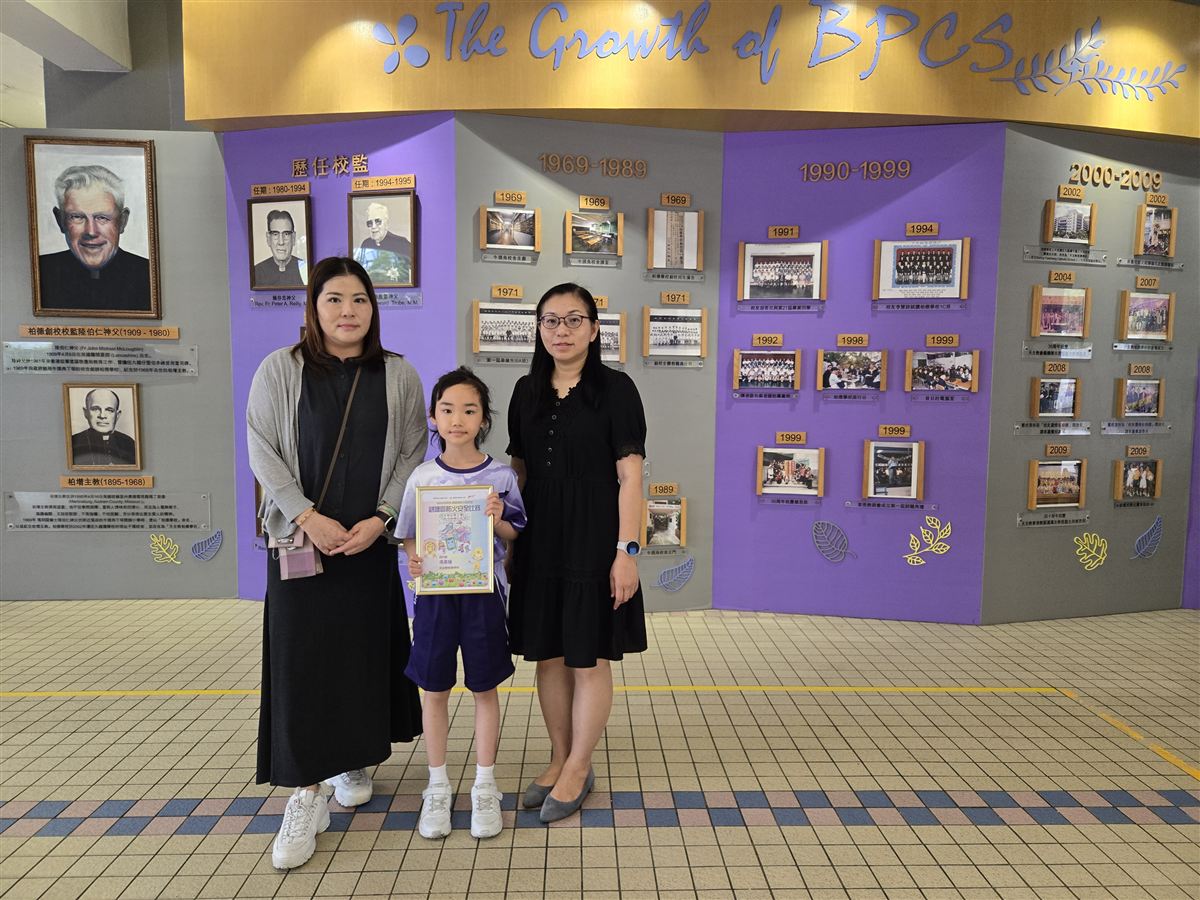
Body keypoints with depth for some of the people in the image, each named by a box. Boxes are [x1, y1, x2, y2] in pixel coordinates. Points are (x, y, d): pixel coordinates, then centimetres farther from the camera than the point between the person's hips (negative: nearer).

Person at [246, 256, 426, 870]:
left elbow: (412, 455, 1)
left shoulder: (398, 376, 2)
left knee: (365, 651, 10)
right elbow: (262, 452, -3)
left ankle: (355, 761, 32)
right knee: (301, 657, -1)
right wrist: (308, 516, -13)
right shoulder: (279, 370, -1)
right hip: (300, 539, -1)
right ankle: (308, 795, 8)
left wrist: (380, 519, -11)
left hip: (370, 540, 2)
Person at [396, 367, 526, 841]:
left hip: (483, 592, -1)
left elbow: (515, 536, 2)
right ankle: (438, 787, 27)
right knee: (435, 691, 10)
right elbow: (409, 536, 4)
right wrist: (415, 561, -15)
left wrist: (497, 520, -18)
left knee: (485, 690, 10)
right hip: (435, 592, 1)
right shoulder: (422, 477, -2)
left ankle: (485, 786, 26)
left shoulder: (500, 476, -4)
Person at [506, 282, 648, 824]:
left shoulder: (615, 389, -7)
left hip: (594, 541, -5)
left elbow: (630, 476, -10)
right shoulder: (527, 392, 8)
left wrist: (627, 550, -15)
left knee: (590, 660, 4)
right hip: (540, 541, 5)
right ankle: (559, 759, 30)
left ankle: (578, 770, 22)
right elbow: (519, 470, 13)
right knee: (549, 656, 12)